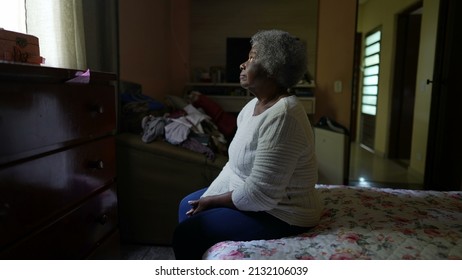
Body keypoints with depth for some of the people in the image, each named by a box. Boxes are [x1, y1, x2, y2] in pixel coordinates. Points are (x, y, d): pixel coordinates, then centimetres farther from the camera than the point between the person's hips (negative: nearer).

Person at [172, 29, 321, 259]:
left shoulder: (282, 117, -29)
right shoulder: (255, 104, 3)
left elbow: (259, 194, -30)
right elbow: (236, 162, 8)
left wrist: (212, 201, -15)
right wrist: (207, 197, 0)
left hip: (280, 212, -9)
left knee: (186, 234, -11)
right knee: (187, 205, 14)